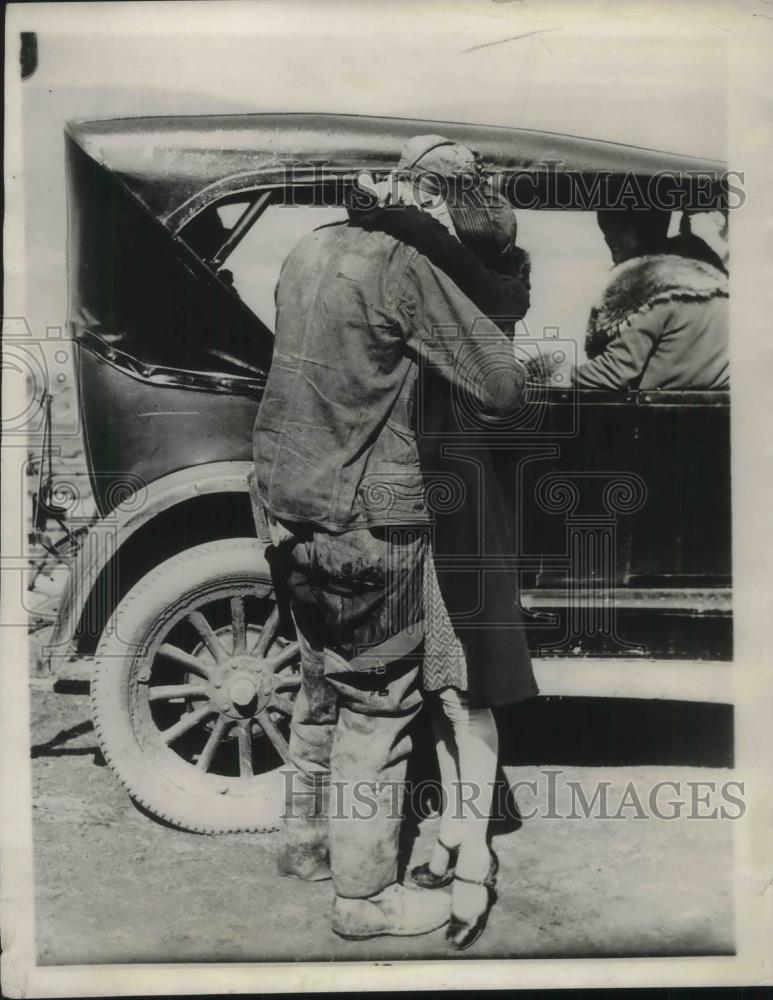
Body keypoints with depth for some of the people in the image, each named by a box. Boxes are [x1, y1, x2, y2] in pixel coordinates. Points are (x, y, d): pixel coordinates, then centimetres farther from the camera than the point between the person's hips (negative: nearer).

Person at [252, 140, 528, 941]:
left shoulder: (307, 253, 9)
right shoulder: (397, 265, -15)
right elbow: (501, 385, -13)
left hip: (293, 508, 8)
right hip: (365, 524, -8)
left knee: (322, 688, 22)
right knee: (377, 708, 6)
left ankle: (304, 839, 38)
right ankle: (364, 895, 21)